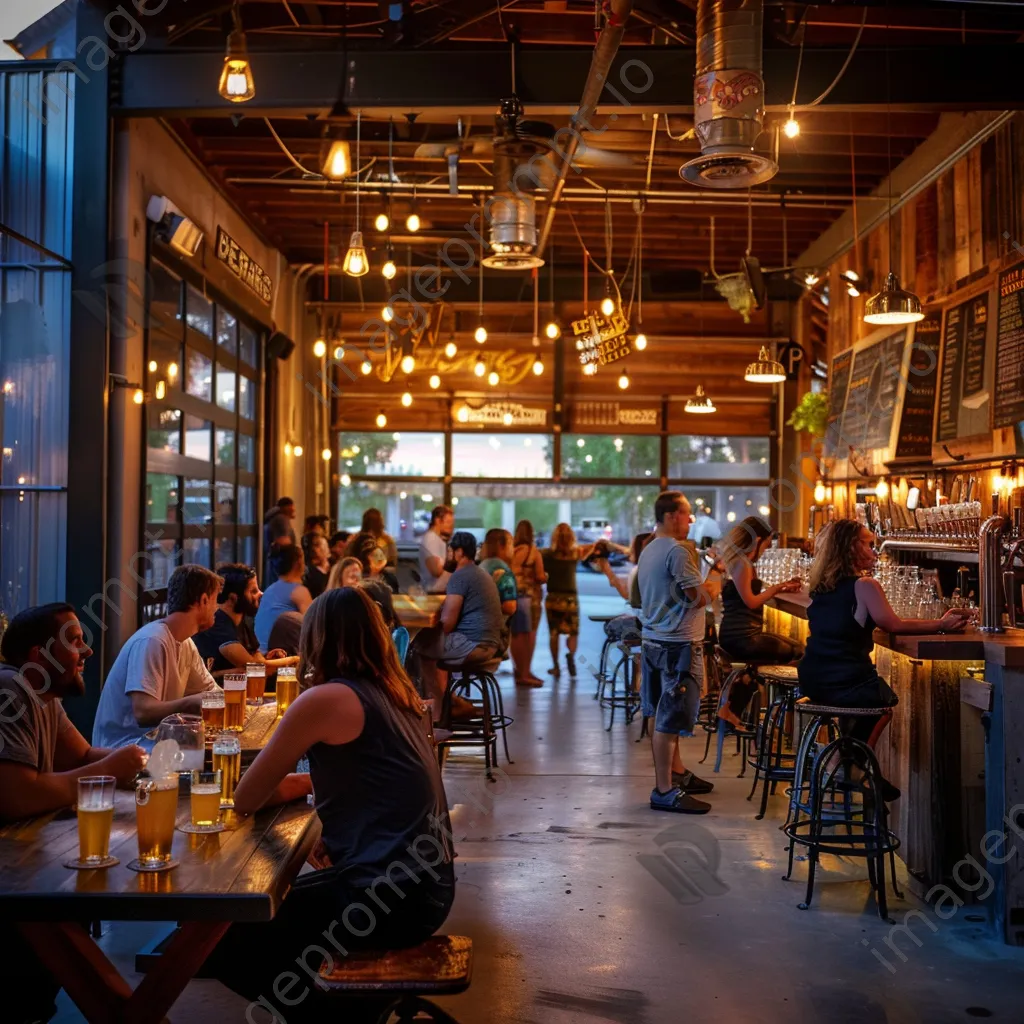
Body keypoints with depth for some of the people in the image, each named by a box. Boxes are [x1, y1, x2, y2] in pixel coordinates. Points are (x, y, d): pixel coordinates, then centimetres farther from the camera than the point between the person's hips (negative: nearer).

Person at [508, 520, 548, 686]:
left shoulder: (510, 551, 1)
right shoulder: (533, 552, -8)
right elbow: (541, 577, -10)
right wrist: (546, 576, 11)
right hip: (529, 596, -4)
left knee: (516, 635, 12)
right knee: (529, 635, 3)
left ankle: (520, 671, 21)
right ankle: (525, 673, 3)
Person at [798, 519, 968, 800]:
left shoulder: (819, 587, 9)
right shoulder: (865, 585, -12)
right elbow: (894, 625, -7)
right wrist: (941, 624, 3)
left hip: (811, 683, 7)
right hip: (848, 686, -7)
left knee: (874, 690, 33)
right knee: (886, 695, 24)